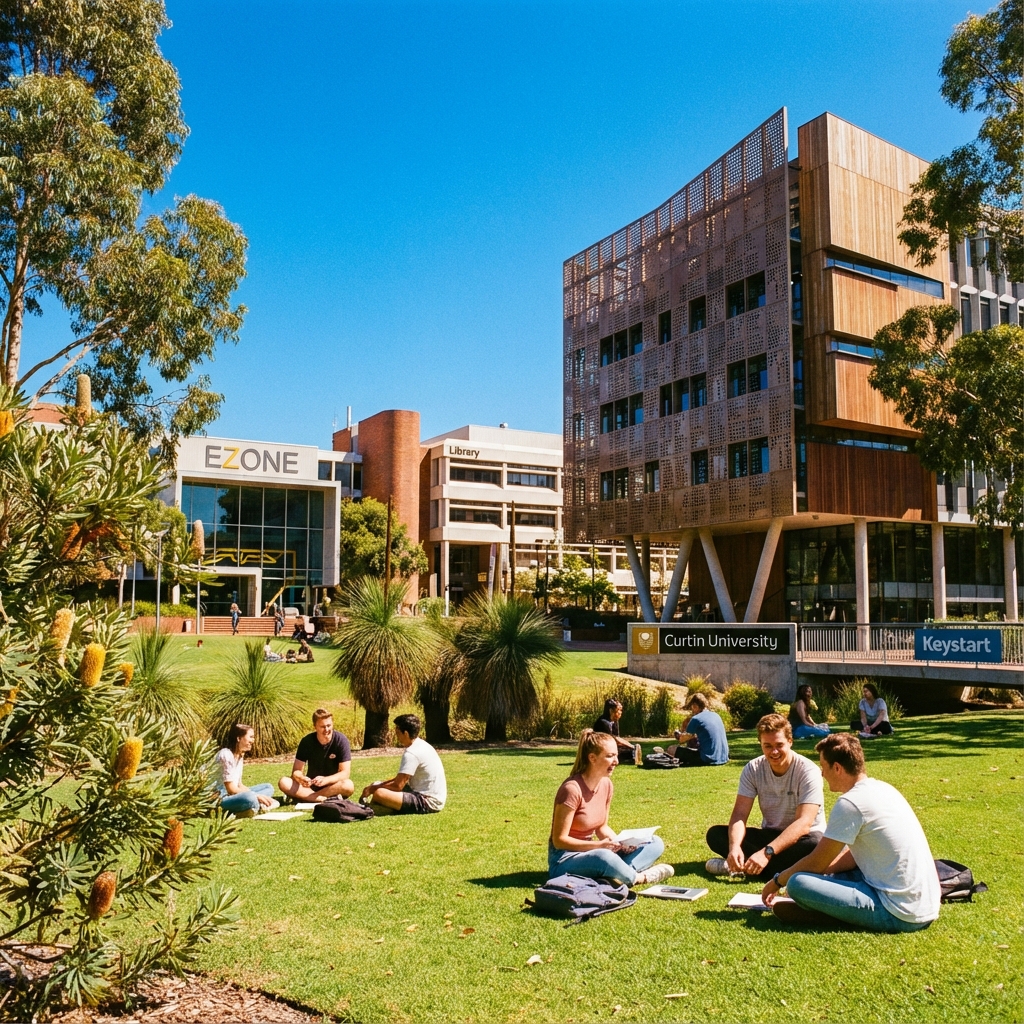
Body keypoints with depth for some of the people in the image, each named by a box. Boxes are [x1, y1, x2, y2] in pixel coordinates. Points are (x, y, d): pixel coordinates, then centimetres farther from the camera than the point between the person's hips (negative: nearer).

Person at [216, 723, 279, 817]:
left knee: (268, 787, 10)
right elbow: (231, 789, -17)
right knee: (250, 798, -41)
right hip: (220, 799, -11)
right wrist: (257, 796, -13)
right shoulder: (225, 755, -16)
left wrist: (258, 796, -3)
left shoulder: (240, 755, 13)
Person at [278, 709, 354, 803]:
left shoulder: (341, 740, -14)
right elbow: (296, 771, -10)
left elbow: (345, 773, -18)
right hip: (311, 784, 2)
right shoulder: (307, 741, -9)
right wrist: (300, 778, -34)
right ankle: (326, 800, -32)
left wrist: (325, 780, -36)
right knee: (283, 782, -24)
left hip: (332, 785, -2)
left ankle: (304, 796, -30)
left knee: (348, 785, -35)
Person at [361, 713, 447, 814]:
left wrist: (373, 788, -5)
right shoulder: (421, 745, 11)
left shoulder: (411, 753, -19)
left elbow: (398, 785, -19)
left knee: (379, 793, -24)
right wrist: (376, 786, 9)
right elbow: (400, 778, 17)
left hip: (428, 802, -10)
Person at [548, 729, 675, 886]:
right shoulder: (572, 789, -22)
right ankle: (640, 877, -14)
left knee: (655, 843, -1)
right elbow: (559, 840, -19)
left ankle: (618, 875, -25)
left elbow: (602, 828, 11)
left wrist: (621, 843, -9)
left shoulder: (606, 785, 1)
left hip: (589, 851, 8)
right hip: (565, 859, -8)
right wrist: (599, 845, -26)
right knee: (603, 857, -41)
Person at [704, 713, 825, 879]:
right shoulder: (753, 769, -8)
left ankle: (740, 867, -31)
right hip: (770, 835, 4)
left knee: (814, 846, -39)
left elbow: (804, 823, -28)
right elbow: (739, 814, -13)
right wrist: (734, 846, -35)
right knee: (715, 834, -15)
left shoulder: (808, 771, -19)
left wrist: (767, 852, -40)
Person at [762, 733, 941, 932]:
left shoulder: (850, 803, -16)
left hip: (901, 915, -10)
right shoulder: (883, 788, 11)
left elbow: (816, 863, -8)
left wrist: (778, 880, 10)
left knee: (797, 883, -17)